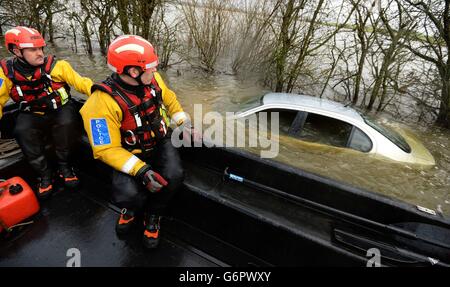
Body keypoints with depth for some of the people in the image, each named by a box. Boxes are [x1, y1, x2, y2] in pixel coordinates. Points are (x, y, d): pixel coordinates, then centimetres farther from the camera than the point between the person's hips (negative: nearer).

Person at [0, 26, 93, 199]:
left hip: (61, 110, -2)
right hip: (32, 115, 2)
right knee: (22, 132, -28)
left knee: (66, 123, -34)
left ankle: (64, 166, -11)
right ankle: (45, 174, -9)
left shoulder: (56, 65, -11)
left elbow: (80, 82, -10)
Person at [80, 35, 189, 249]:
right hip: (130, 154, -3)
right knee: (128, 194, -28)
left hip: (160, 142, 4)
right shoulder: (103, 102, -25)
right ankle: (133, 208, 16)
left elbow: (170, 100, 12)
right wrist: (141, 170, -32)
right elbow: (107, 149, -22)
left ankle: (152, 216, 8)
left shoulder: (152, 78, -9)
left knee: (174, 176, -25)